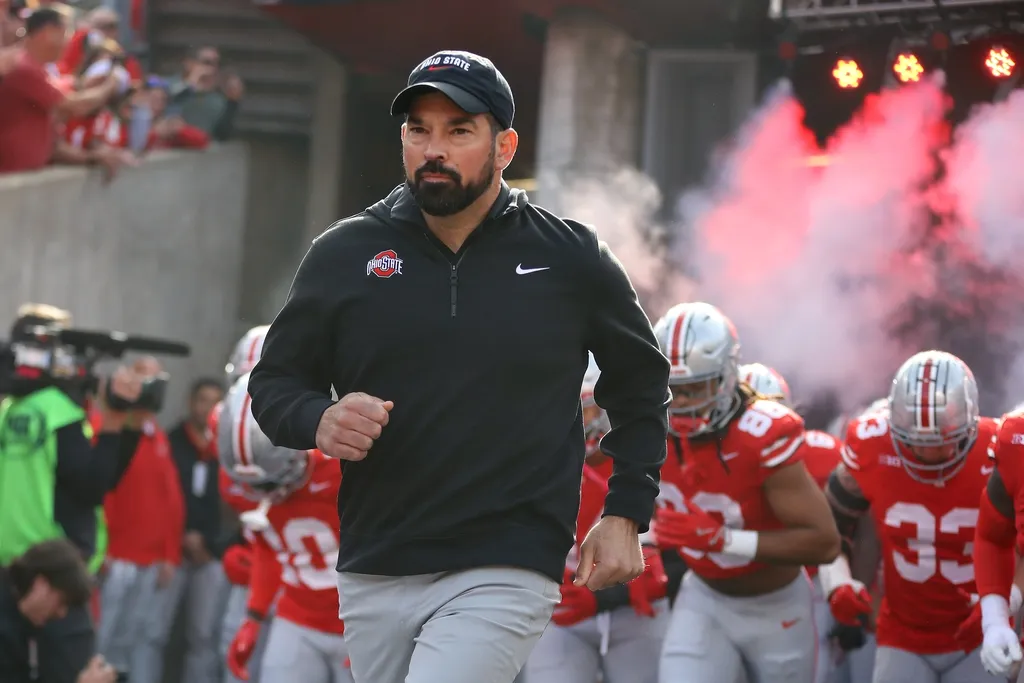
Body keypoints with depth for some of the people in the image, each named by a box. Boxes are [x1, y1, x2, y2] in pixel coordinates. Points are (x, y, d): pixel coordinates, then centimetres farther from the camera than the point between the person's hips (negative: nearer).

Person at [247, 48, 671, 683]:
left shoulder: (573, 260, 1)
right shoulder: (345, 253, 4)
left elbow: (641, 386, 15)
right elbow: (273, 381, 11)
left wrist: (625, 516, 7)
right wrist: (318, 420, -12)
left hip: (504, 576, -4)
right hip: (372, 577, 4)